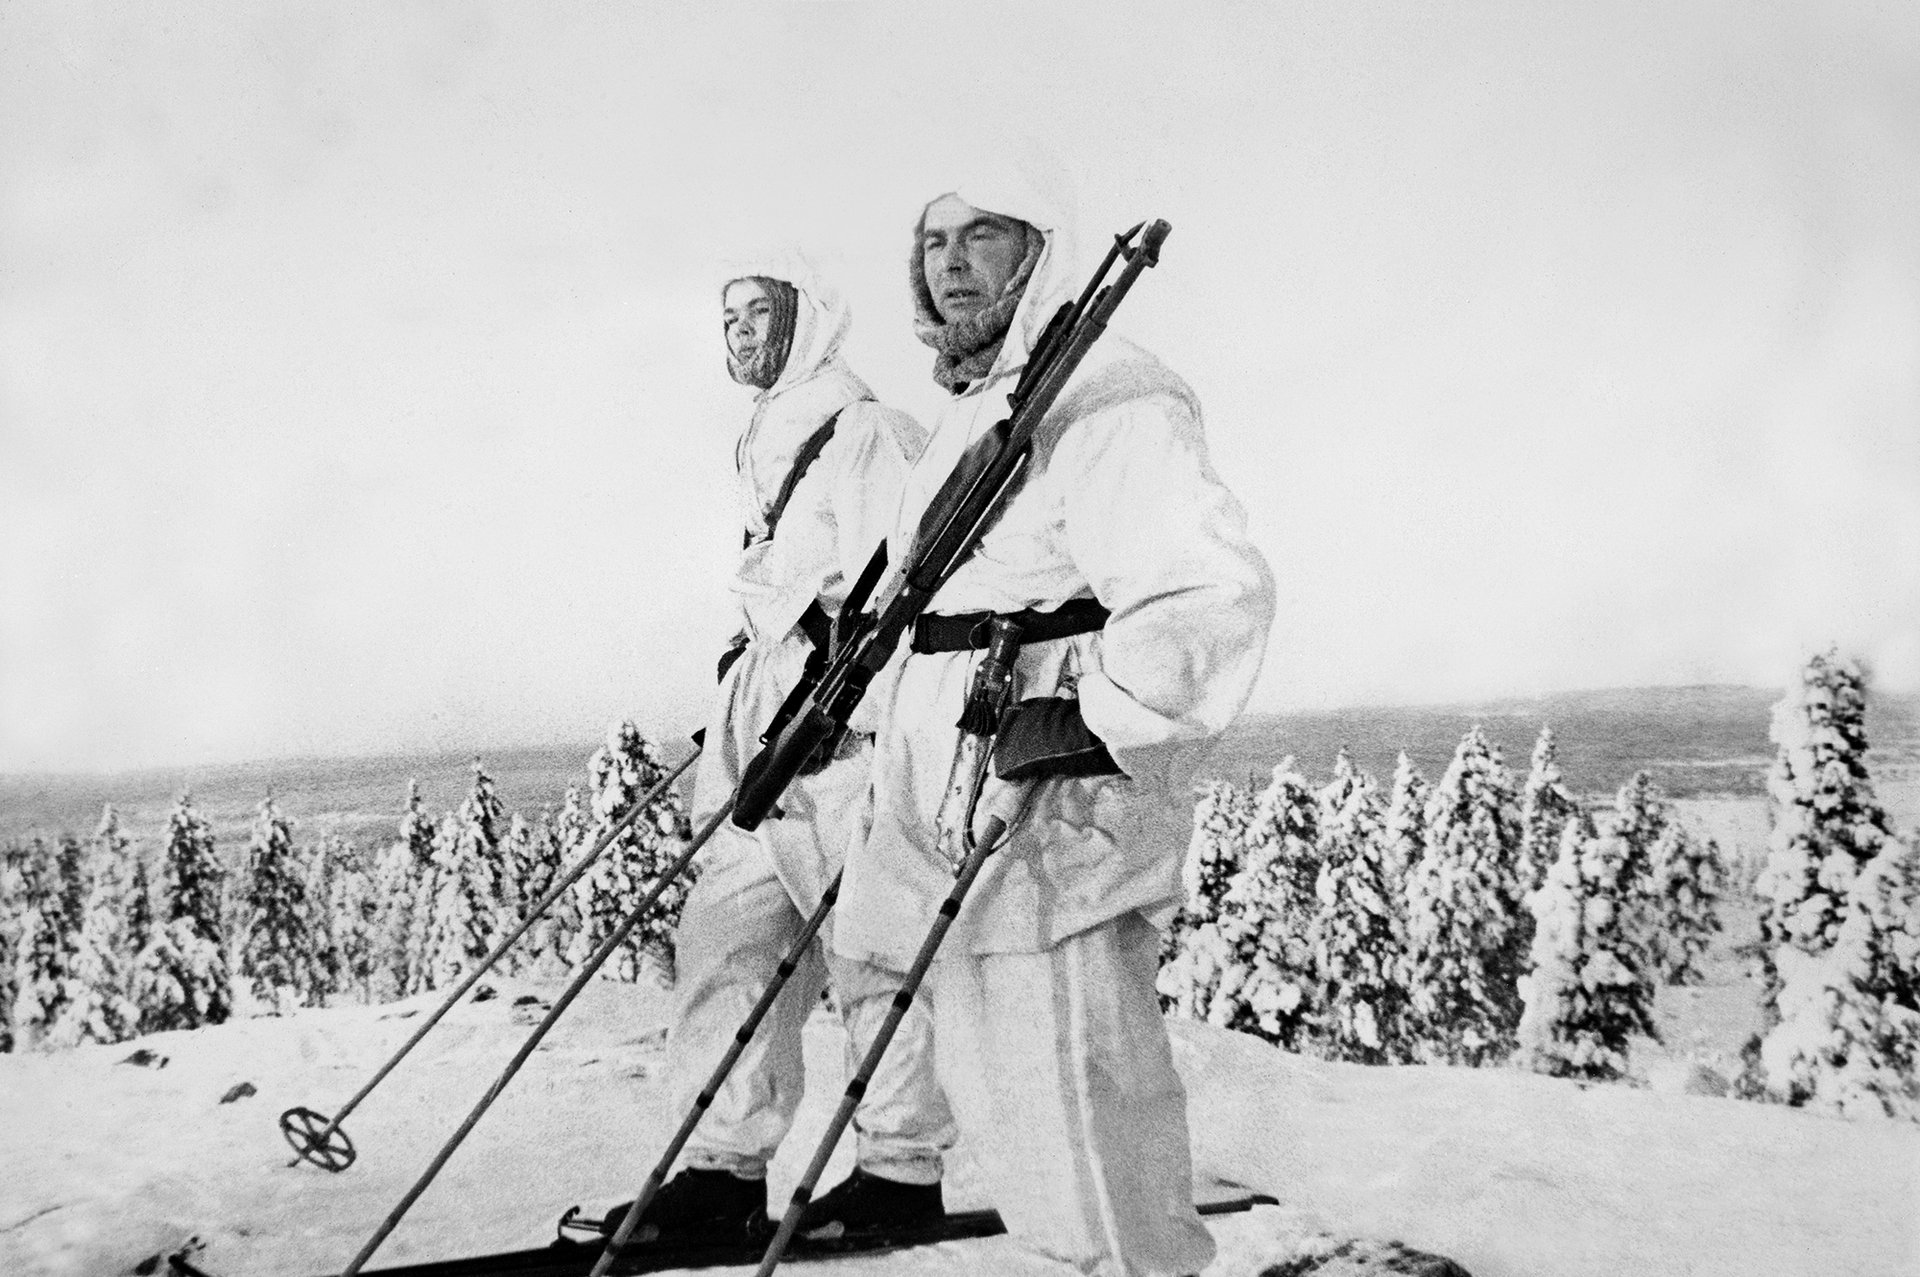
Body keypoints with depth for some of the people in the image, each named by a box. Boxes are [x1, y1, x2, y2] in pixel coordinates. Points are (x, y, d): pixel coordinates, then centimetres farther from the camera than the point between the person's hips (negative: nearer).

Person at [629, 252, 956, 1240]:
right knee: (723, 941, 2)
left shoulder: (865, 432, -2)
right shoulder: (761, 451, 25)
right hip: (762, 721, 9)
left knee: (874, 950, -4)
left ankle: (903, 1168, 6)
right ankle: (725, 1164, 6)